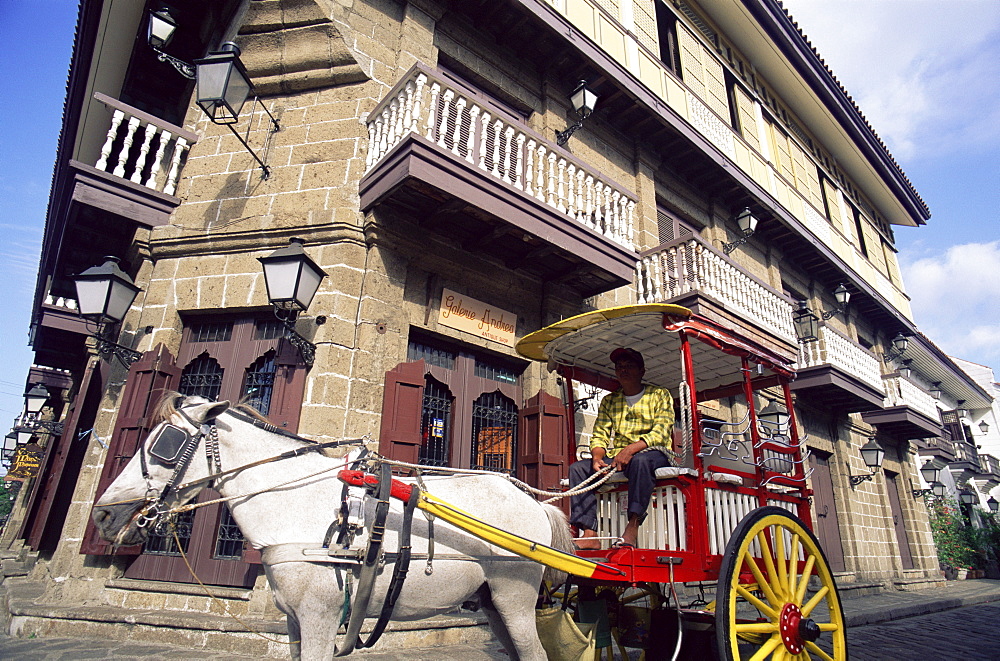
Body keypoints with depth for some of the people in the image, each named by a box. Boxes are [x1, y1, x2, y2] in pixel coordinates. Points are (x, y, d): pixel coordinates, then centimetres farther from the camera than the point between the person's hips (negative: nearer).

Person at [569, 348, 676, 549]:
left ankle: (633, 525, -35)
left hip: (655, 453, -4)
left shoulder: (660, 395, 5)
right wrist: (598, 457, -14)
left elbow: (661, 432, -9)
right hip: (616, 457, 5)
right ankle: (589, 534, -26)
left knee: (640, 460, -39)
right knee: (578, 468, -17)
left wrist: (631, 449, -26)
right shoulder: (609, 401, 16)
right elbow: (599, 436, 9)